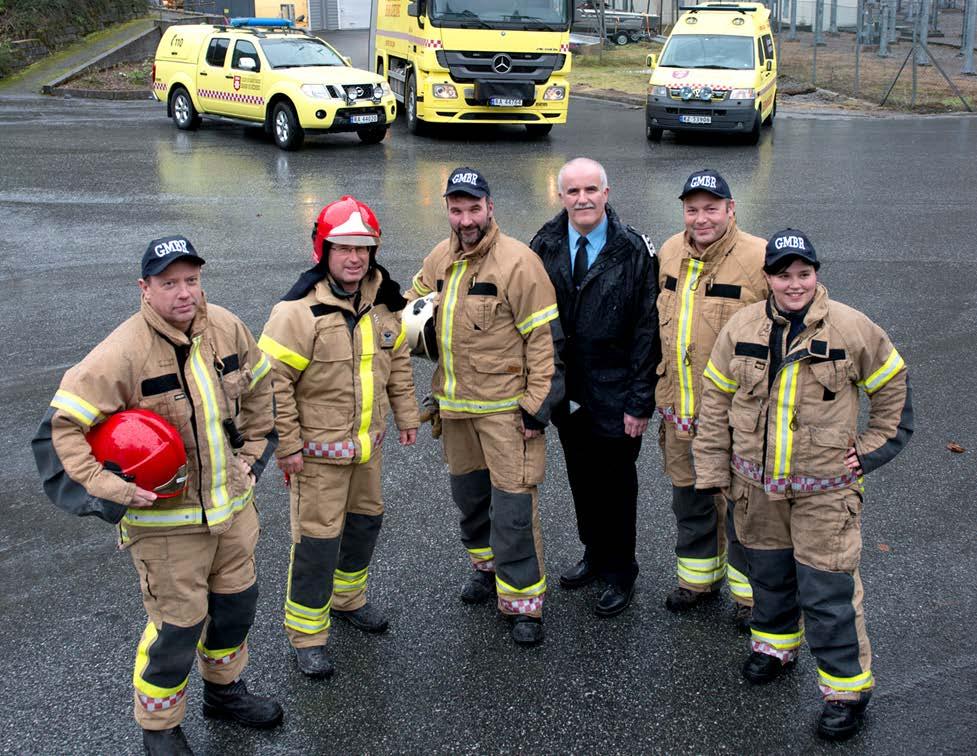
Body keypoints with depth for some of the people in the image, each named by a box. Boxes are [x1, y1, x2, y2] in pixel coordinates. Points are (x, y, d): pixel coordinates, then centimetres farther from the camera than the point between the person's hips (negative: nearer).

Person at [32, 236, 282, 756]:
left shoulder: (226, 328, -3)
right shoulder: (124, 352, -23)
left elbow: (257, 386, 16)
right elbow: (62, 427, -21)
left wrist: (254, 451, 12)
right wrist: (111, 491, -25)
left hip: (233, 506, 6)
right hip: (166, 521, -6)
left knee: (238, 601, 21)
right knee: (178, 625, 3)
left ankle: (225, 691, 47)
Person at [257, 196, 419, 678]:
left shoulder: (384, 303, 1)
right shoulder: (299, 311, -21)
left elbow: (398, 361, 15)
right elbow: (274, 381, -19)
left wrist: (406, 414, 15)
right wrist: (287, 446, -17)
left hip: (368, 442, 7)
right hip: (318, 449, -7)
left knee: (365, 520, 21)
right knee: (317, 537, -2)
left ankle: (348, 597, 45)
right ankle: (306, 634, 14)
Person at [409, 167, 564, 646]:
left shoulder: (517, 262, -15)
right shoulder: (440, 259, 6)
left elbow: (545, 340, -14)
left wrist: (538, 407, -16)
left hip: (505, 407, -7)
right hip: (455, 406, 7)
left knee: (512, 506, -5)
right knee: (467, 494, 20)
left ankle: (523, 600, 7)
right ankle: (487, 565, 42)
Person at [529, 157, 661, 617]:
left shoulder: (634, 251, -11)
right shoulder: (544, 247, -1)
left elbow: (646, 331, -11)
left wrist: (640, 401, -13)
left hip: (614, 397, -4)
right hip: (566, 393, 4)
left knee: (616, 484, 9)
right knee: (581, 479, 19)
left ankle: (620, 573, 27)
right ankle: (594, 555, 39)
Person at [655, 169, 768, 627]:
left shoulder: (759, 260, -14)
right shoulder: (669, 254, 5)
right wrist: (660, 393, 18)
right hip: (679, 412, 6)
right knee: (689, 499, 20)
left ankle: (751, 591, 25)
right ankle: (698, 577, 40)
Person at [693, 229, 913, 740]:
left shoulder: (853, 330, -11)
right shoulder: (742, 328, -3)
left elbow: (893, 389, 4)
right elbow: (716, 400, 6)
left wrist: (871, 451, 0)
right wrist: (712, 470, 5)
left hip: (824, 489, -3)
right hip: (757, 484, 4)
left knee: (827, 591, -2)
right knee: (768, 571, 21)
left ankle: (847, 685, 15)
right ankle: (776, 643, 46)